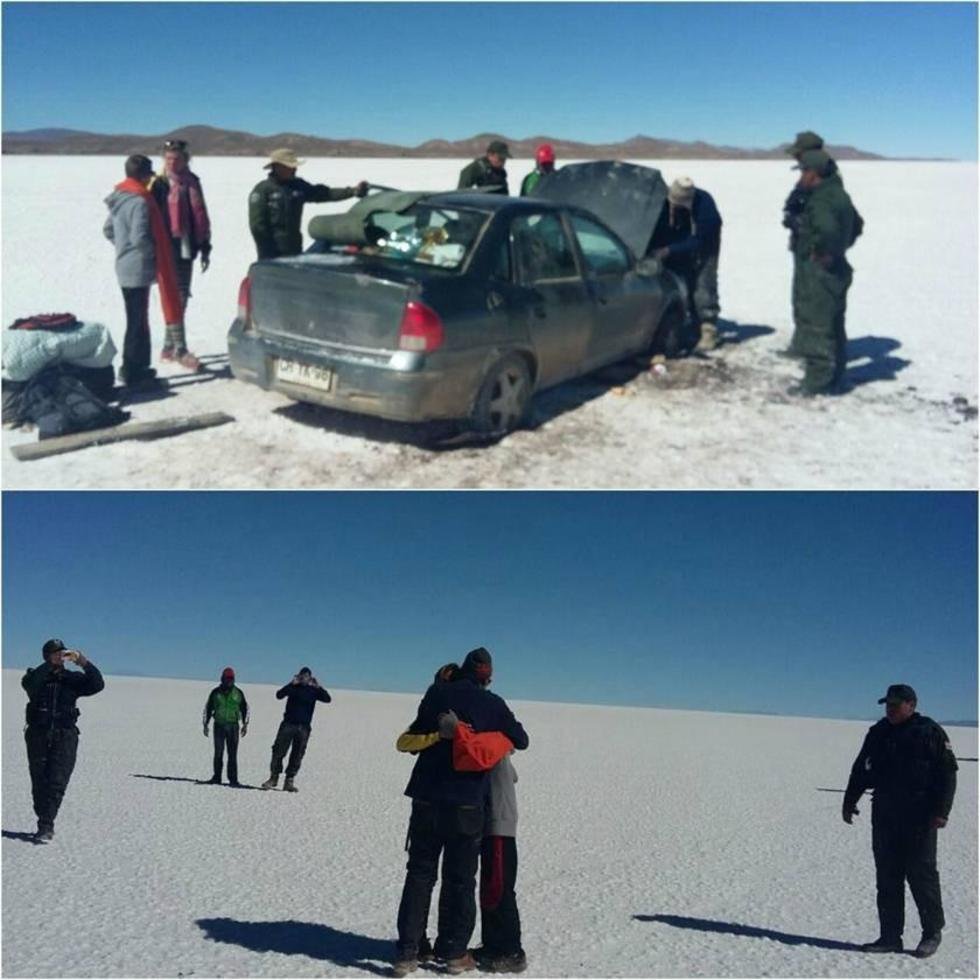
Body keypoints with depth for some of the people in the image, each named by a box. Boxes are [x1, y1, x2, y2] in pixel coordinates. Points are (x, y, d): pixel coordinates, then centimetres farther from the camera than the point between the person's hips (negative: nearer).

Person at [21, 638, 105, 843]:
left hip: (65, 736, 0)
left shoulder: (72, 679, 7)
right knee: (39, 783, 5)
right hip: (38, 736, 0)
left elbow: (97, 684, -8)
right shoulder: (37, 676, 4)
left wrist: (83, 662, -20)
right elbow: (28, 683, -20)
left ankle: (45, 827, -9)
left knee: (57, 783, -10)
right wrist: (50, 665, -29)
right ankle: (46, 826, 18)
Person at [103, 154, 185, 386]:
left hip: (125, 267, 9)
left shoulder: (119, 198, 9)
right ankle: (131, 371, 2)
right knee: (137, 321, -3)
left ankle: (138, 366, 23)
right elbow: (140, 237, -25)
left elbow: (108, 230, 18)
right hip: (139, 269, -9)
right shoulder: (140, 201, -19)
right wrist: (153, 253, -9)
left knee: (137, 318, 16)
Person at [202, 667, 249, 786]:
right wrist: (205, 725, 7)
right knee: (218, 753, 3)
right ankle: (217, 777, 12)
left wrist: (245, 725, 4)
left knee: (232, 754, -3)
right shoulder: (216, 692, 5)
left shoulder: (238, 693, 6)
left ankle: (233, 779, -1)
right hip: (219, 726, 0)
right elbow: (207, 709, 11)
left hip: (233, 726, 0)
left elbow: (245, 709, 12)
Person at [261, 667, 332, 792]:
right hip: (288, 724, -1)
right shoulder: (293, 687, 2)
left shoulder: (313, 690, 6)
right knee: (278, 751, -3)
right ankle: (273, 778, 7)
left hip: (304, 727, 1)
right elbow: (279, 695, -14)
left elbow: (327, 699, -6)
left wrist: (318, 687, -17)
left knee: (297, 755, 3)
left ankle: (289, 781, 10)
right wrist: (291, 684, -23)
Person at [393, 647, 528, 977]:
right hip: (467, 802, -2)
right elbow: (521, 740, 10)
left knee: (419, 875, 10)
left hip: (427, 798, 2)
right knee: (460, 879, 10)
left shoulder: (436, 694, 2)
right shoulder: (493, 704, -3)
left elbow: (416, 733, 15)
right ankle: (454, 953, 15)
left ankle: (407, 953, 9)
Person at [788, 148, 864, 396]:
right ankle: (832, 379, 26)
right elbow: (857, 224, 27)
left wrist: (824, 253, -23)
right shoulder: (838, 195, 12)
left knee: (814, 328, -3)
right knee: (832, 328, 17)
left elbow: (827, 230, -40)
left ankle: (817, 382, 3)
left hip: (819, 273, -10)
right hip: (835, 271, 10)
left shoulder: (820, 201, -20)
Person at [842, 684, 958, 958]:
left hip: (919, 816, -6)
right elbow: (861, 770, 20)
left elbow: (947, 773, -7)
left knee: (921, 873, -3)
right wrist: (849, 801, 16)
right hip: (884, 815, 6)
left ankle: (932, 932, 14)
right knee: (887, 877, 6)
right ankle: (890, 936, 13)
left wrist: (941, 811, -14)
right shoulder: (878, 733, 13)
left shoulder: (930, 732, -3)